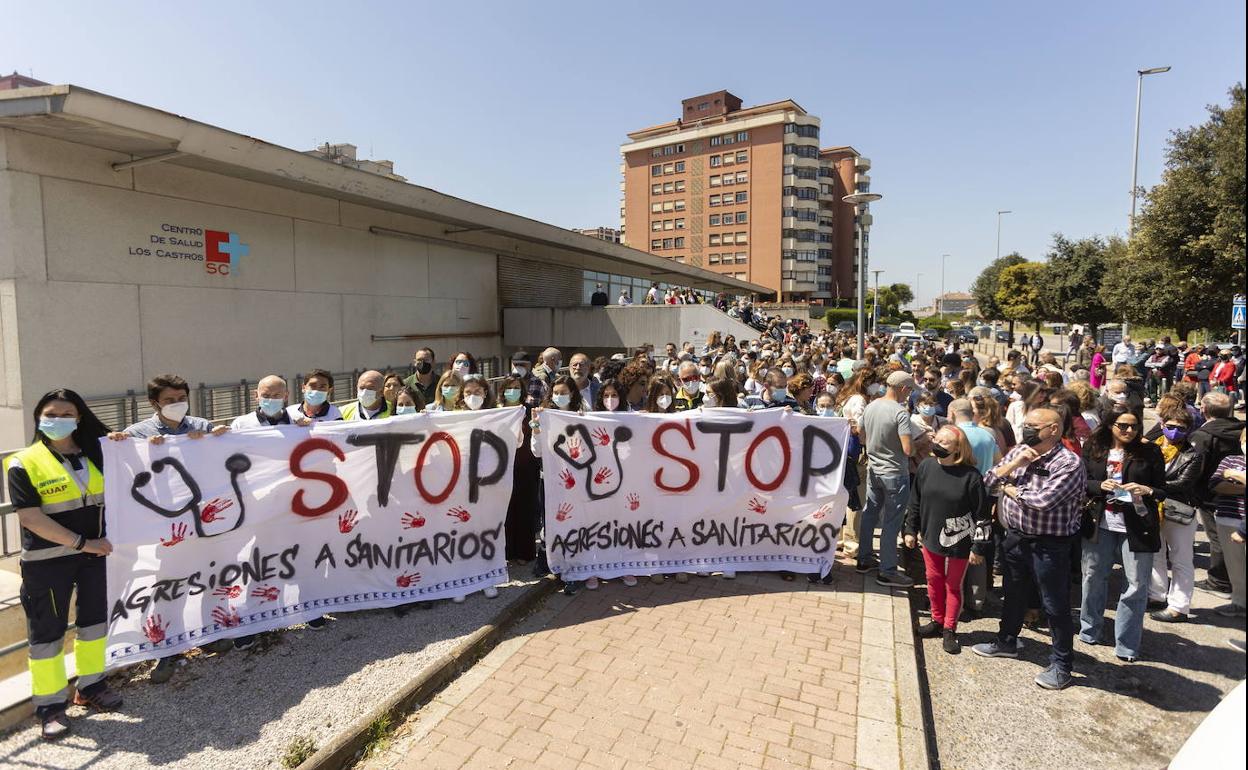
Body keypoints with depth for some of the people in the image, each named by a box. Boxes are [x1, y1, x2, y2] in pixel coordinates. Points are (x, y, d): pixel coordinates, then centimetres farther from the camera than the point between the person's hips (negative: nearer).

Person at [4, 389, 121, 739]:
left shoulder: (93, 455, 6)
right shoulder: (24, 463, -8)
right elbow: (30, 517, -15)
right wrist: (81, 542, -18)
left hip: (94, 553, 5)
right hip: (47, 560, -5)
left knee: (95, 618, 14)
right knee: (47, 630, 4)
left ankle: (90, 685, 31)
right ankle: (51, 704, 18)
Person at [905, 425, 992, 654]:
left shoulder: (970, 476, -18)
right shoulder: (926, 466, -5)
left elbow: (983, 514, -13)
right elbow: (915, 502, 6)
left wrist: (979, 547, -11)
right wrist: (911, 530, 9)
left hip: (958, 541, -4)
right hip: (930, 538, 4)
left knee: (953, 585, 10)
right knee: (934, 581, 16)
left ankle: (949, 630, 26)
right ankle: (937, 621, 35)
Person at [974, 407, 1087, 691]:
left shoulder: (1069, 462, -17)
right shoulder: (1018, 452, 4)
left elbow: (1043, 500, -27)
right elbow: (989, 480, 1)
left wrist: (1010, 489, -11)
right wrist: (1014, 464, -13)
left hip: (1049, 544, -7)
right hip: (1016, 537, 7)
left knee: (1055, 604, 7)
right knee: (1014, 593, 23)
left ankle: (1062, 664, 24)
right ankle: (1007, 641, 42)